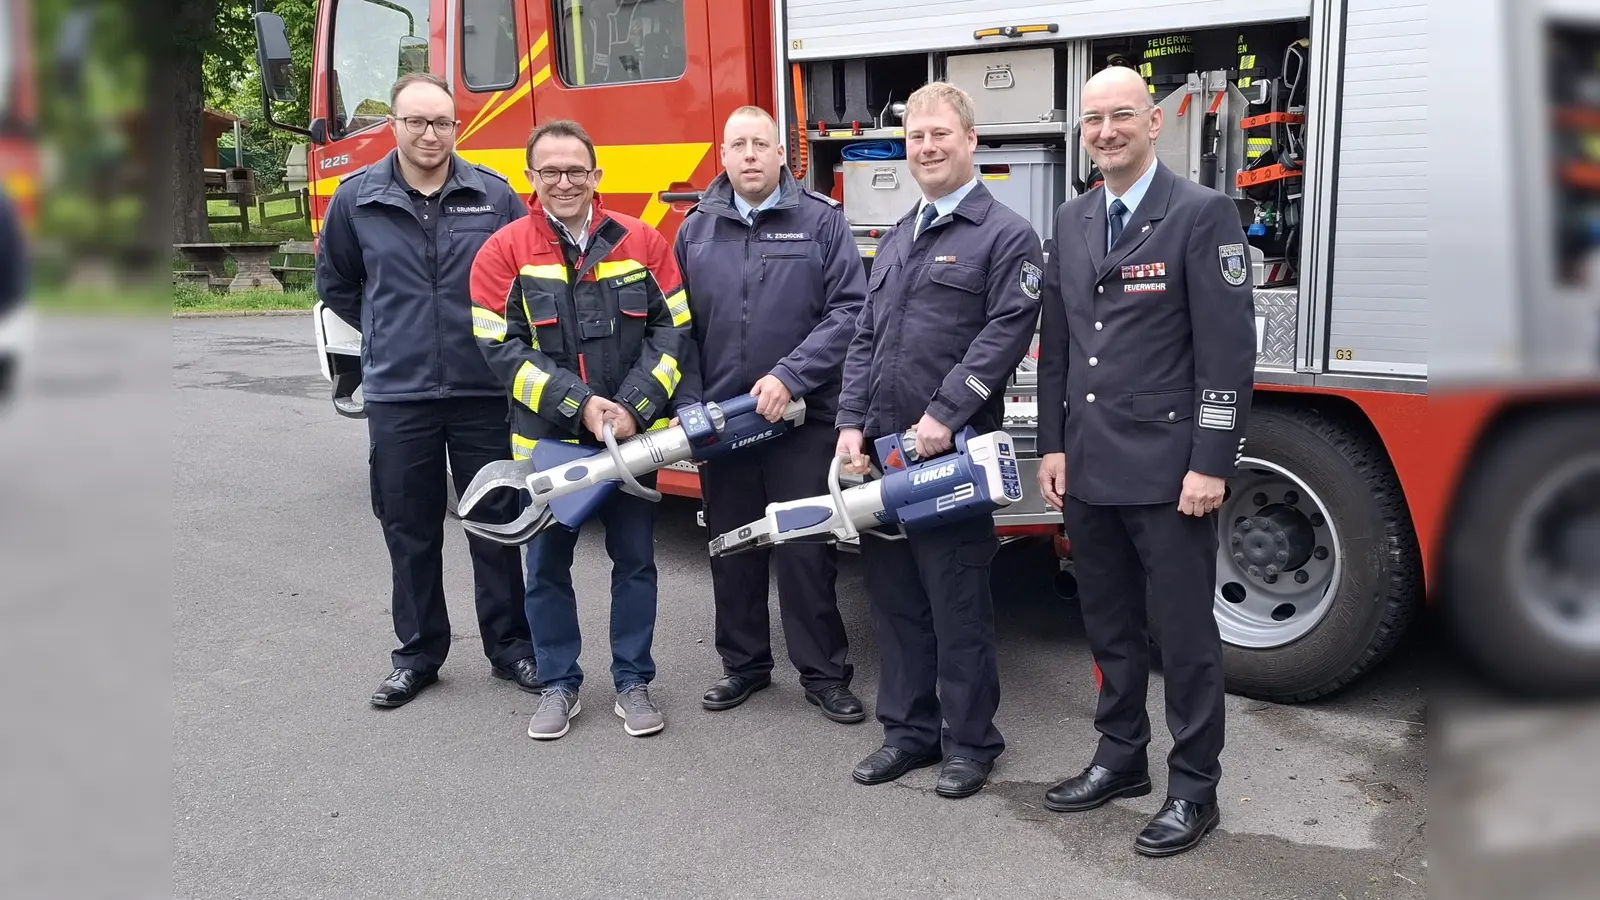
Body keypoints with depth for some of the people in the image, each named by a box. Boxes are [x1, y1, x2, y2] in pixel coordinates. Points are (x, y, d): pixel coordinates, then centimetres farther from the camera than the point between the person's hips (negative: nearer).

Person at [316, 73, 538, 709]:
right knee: (410, 532, 10)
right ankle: (418, 653, 23)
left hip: (485, 392, -1)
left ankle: (510, 646, 22)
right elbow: (335, 283, 16)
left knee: (496, 524, 8)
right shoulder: (357, 198, 2)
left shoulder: (495, 196, -1)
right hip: (396, 395, 1)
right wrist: (387, 333, 13)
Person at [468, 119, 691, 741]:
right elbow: (501, 348, -10)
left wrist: (633, 409, -14)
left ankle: (633, 682, 23)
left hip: (631, 435, 1)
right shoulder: (504, 251, -4)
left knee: (635, 559, 9)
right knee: (547, 565, 10)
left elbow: (672, 331, -2)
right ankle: (558, 684, 26)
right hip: (546, 439, -1)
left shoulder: (642, 244, 0)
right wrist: (580, 405, -18)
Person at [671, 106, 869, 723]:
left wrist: (790, 377, -17)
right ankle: (744, 662, 27)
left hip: (802, 417, -3)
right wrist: (689, 405, -3)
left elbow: (848, 310, -9)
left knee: (806, 547, 1)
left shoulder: (821, 220, -1)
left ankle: (824, 672, 14)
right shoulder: (696, 229, 8)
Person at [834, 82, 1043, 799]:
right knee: (894, 597, 12)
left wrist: (943, 415, -21)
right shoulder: (897, 239, 18)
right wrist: (851, 424, 4)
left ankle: (970, 741, 16)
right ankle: (908, 730, 25)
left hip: (950, 451, -7)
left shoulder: (1006, 235, -3)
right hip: (880, 447, 7)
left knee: (958, 604, 2)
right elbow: (865, 339, 15)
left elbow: (1005, 333, -14)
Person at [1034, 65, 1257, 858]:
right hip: (1089, 469, 6)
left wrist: (1211, 464, -16)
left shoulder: (1202, 214, -8)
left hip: (1169, 470, -6)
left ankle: (1193, 789, 17)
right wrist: (1053, 446, 9)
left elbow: (1229, 348, -12)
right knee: (1109, 625, 16)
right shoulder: (1073, 221, 11)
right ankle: (1120, 758, 32)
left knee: (1184, 634, 4)